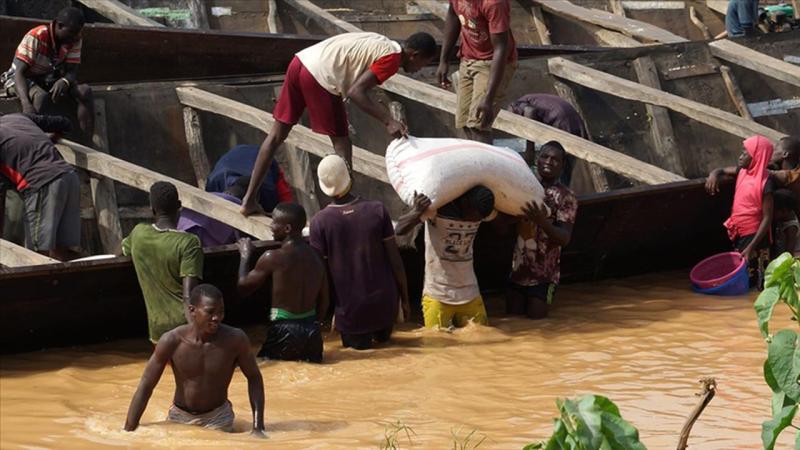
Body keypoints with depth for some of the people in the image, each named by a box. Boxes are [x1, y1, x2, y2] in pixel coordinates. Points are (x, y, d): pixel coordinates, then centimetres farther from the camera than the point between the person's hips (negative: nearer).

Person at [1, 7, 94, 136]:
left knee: (84, 91, -22)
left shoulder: (76, 41, -11)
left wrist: (64, 81, -39)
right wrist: (26, 104, -47)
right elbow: (19, 72, -31)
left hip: (50, 80, 5)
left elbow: (72, 71, -12)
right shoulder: (36, 38, -28)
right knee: (42, 97, -40)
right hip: (24, 79, -5)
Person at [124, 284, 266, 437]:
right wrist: (128, 433, -16)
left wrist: (258, 427, -8)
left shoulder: (235, 339, -19)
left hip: (218, 418, 0)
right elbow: (145, 387, -13)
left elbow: (254, 377, -2)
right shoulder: (172, 341, -20)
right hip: (180, 417, 0)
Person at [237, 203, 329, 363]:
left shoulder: (273, 258, -13)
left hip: (284, 331, -6)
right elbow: (323, 302, 13)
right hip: (312, 330, 6)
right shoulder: (315, 257, 7)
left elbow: (243, 287, -1)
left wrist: (245, 256, 14)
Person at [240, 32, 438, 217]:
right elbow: (356, 92, -13)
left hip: (301, 61, 8)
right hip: (320, 77, -8)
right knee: (341, 142, 8)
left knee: (277, 134, 15)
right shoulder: (392, 58, -3)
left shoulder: (380, 45, 23)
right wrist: (388, 121, -15)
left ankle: (249, 199, 19)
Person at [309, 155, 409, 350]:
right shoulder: (377, 210, -9)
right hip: (384, 303, 2)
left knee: (358, 346, 18)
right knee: (383, 339, 29)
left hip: (350, 310, -2)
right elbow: (395, 258, -4)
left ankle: (362, 338, 0)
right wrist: (404, 297, 9)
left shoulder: (320, 222, -12)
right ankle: (378, 333, 11)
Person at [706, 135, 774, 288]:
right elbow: (722, 171, 20)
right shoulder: (743, 172, 1)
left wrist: (751, 247, -25)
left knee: (753, 280, -3)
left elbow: (767, 218, -20)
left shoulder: (765, 182, -21)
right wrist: (714, 175, -6)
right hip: (739, 233, 8)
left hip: (754, 236, -8)